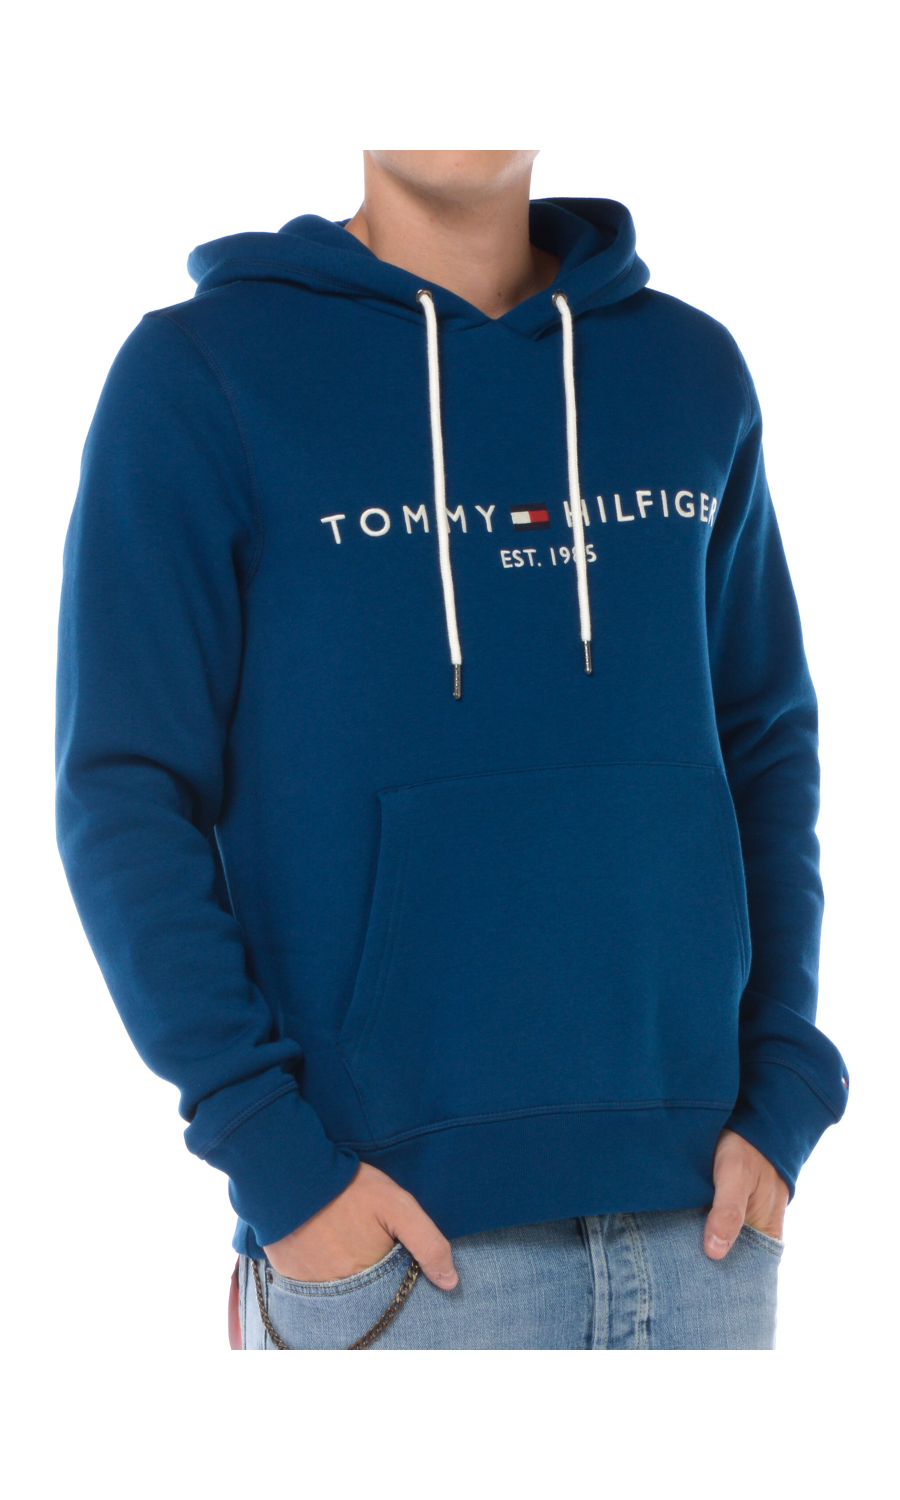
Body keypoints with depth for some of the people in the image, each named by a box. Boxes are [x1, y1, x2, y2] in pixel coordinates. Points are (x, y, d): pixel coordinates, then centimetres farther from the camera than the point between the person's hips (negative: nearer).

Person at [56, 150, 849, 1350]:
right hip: (389, 1226, -3)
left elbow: (766, 747, 12)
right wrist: (274, 1157, -13)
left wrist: (783, 1096, 2)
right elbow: (124, 798, -7)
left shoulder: (693, 369, 9)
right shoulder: (199, 374, -4)